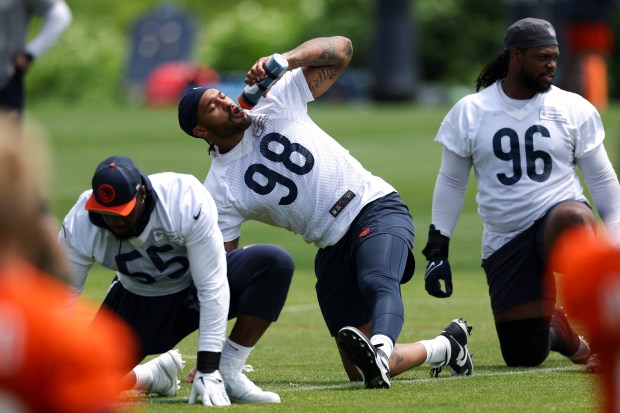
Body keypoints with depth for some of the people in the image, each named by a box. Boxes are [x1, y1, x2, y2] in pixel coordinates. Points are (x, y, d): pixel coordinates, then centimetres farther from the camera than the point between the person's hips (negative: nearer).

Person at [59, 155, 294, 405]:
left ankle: (228, 374, -21)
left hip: (196, 285, -2)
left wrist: (208, 371, -32)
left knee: (276, 264, -30)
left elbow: (212, 289, -31)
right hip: (138, 301, 2)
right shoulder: (80, 227, -26)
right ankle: (156, 375, 16)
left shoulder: (187, 204, -35)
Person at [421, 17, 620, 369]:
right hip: (506, 242, 2)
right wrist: (437, 251, 6)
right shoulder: (470, 112, 2)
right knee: (524, 356, -4)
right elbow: (451, 183, 10)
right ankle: (559, 332, 33)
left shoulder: (574, 109, 1)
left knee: (573, 221, -41)